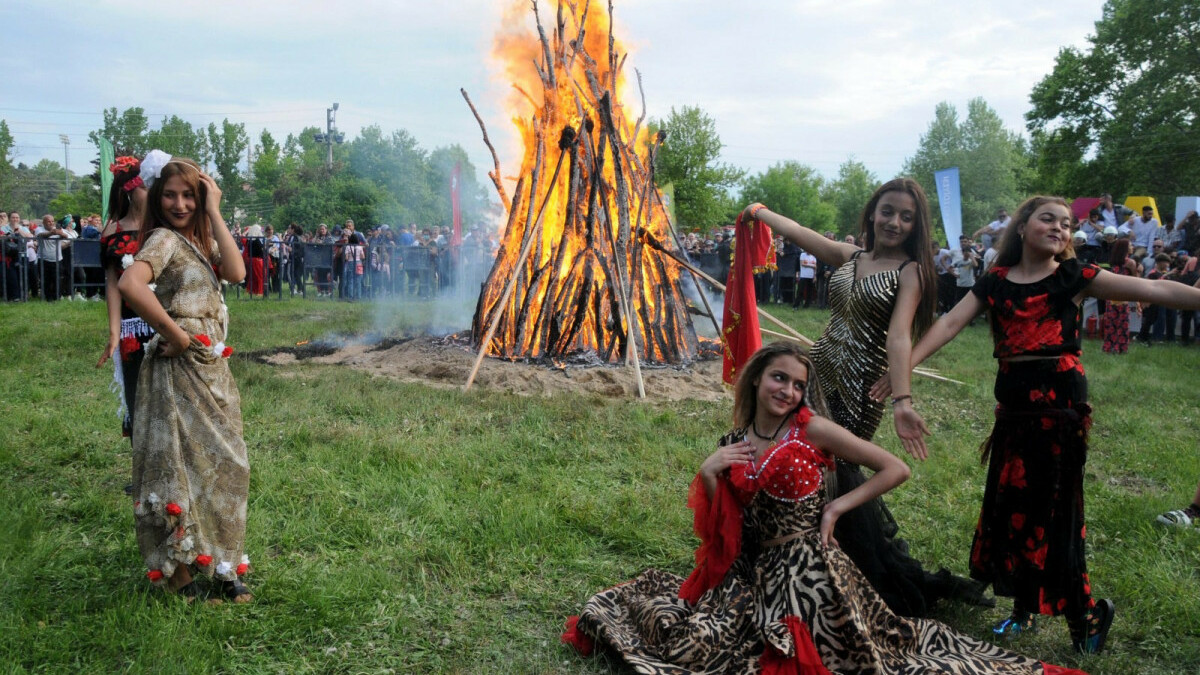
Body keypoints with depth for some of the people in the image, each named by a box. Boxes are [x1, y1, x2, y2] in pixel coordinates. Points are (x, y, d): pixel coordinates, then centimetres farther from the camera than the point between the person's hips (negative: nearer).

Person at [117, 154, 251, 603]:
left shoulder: (200, 239, 12)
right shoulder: (164, 239, -11)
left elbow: (236, 272, -7)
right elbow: (129, 284, -31)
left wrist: (214, 212, -8)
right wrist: (174, 333, -22)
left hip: (211, 369, 8)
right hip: (180, 369, -8)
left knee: (221, 465, 11)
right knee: (183, 465, 0)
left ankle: (221, 564, 23)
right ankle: (180, 568, 14)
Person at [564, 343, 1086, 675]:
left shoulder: (812, 430, -8)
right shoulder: (732, 444, 4)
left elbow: (896, 469, -9)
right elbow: (717, 526, 6)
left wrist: (836, 508, -10)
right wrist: (708, 475, -11)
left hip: (806, 566, -4)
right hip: (751, 567, 4)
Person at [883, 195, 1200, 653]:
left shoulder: (1073, 276, 1)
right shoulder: (996, 282, 7)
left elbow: (1155, 290, -4)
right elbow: (949, 324, -2)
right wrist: (904, 367, -12)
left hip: (1060, 399, -4)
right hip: (1013, 400, 4)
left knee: (1054, 505, -1)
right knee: (1010, 501, 10)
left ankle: (1084, 613, 16)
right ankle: (1026, 605, 26)